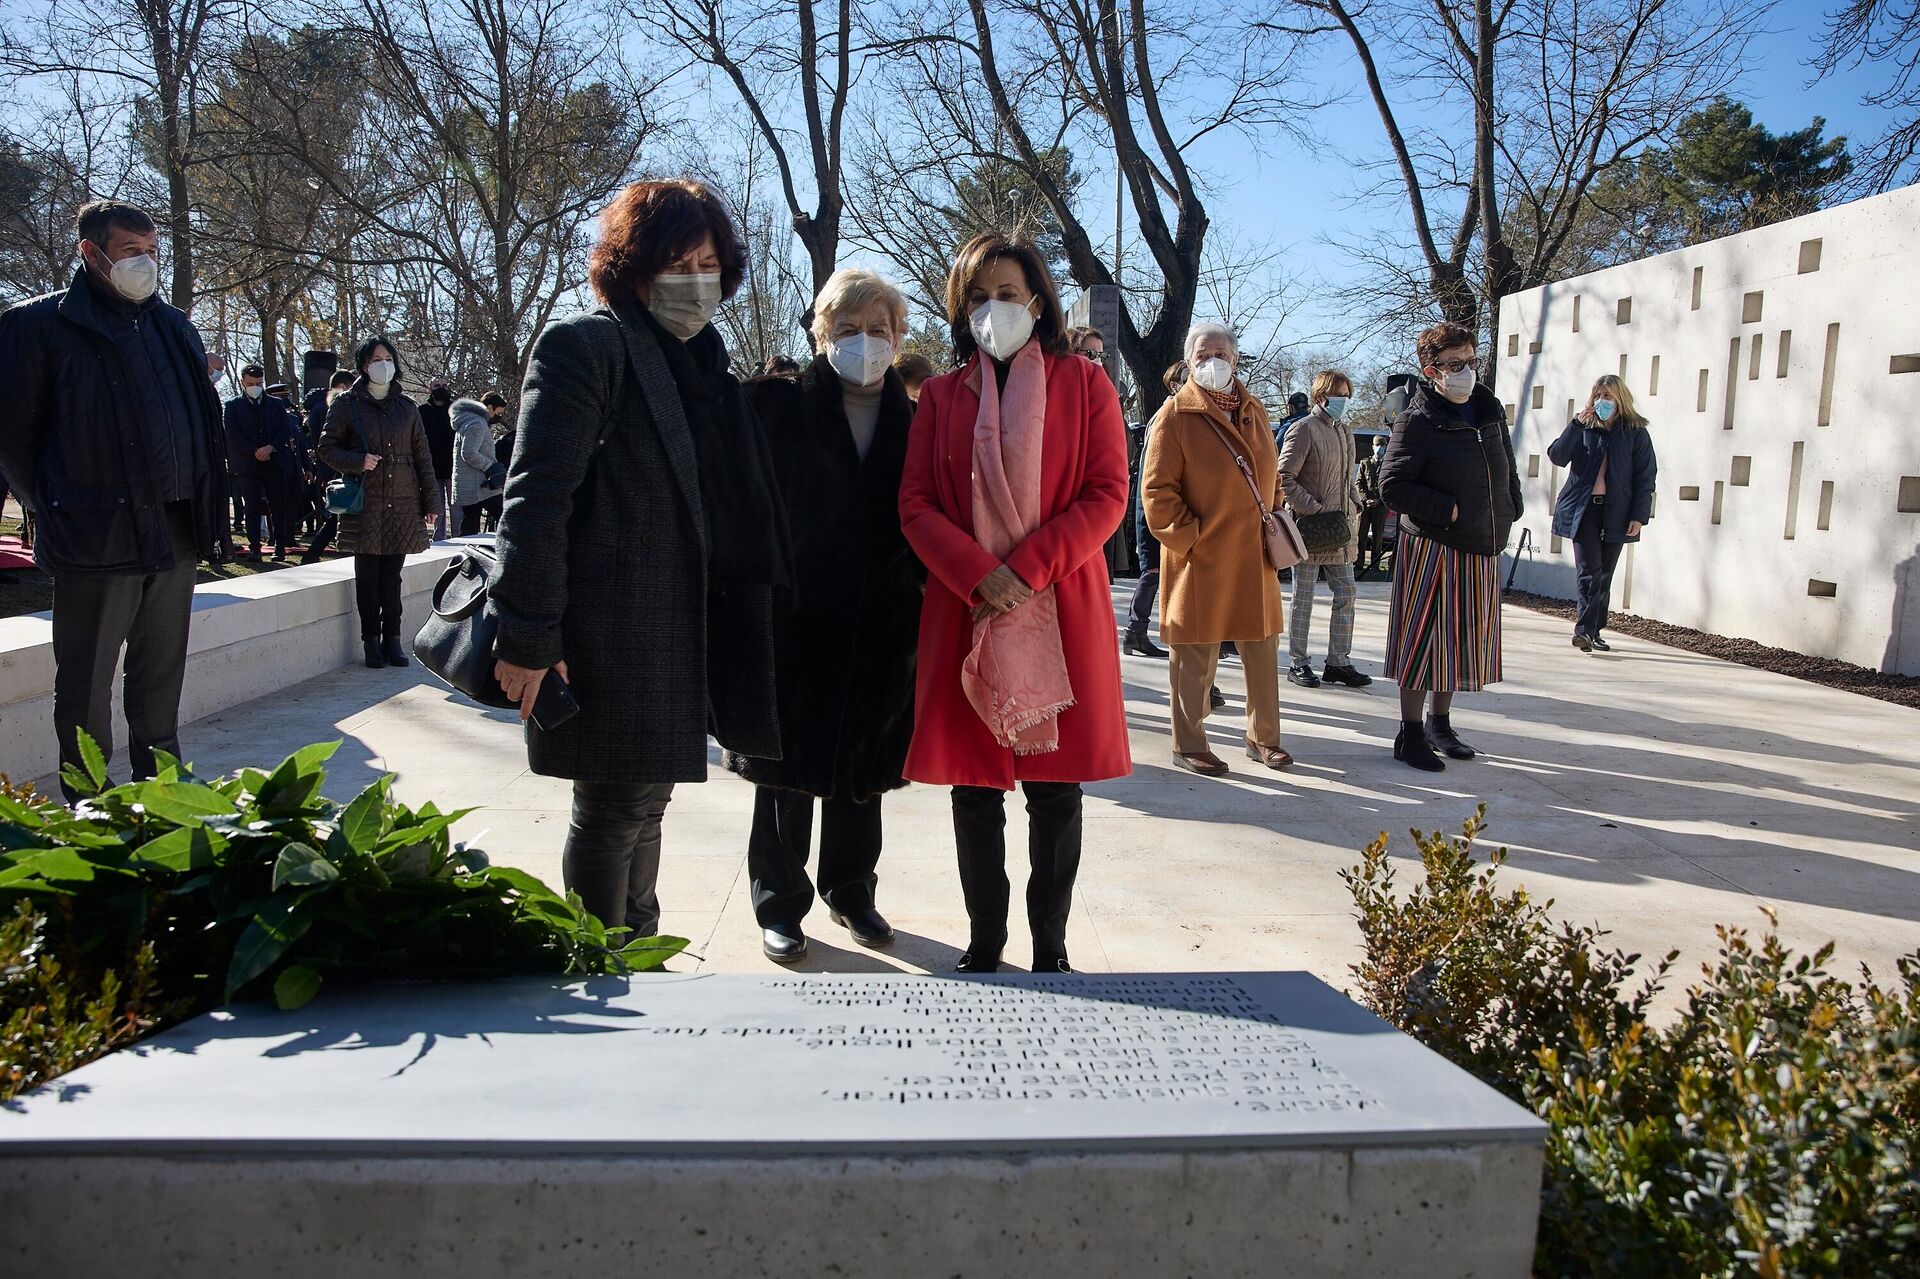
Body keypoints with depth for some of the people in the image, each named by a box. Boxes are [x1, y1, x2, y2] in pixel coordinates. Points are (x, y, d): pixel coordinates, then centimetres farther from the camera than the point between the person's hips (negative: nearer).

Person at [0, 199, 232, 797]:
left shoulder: (174, 327, 15)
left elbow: (205, 423, 19)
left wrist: (202, 515, 12)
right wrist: (56, 514, -2)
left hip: (174, 537, 5)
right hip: (96, 541, -5)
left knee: (160, 687, 14)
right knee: (86, 692, 2)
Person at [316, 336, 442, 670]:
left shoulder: (407, 407, 11)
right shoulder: (347, 405, 3)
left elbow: (422, 456, 11)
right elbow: (327, 447, 5)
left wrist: (431, 502, 6)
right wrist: (358, 461, -15)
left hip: (402, 502, 2)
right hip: (365, 502, -2)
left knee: (392, 574, 5)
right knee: (368, 575, 1)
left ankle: (392, 639, 11)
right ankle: (371, 641, 7)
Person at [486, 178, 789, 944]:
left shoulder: (699, 361, 16)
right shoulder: (584, 345, -9)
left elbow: (732, 502, 19)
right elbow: (536, 497, -16)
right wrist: (527, 636, -20)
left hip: (676, 630, 8)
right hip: (606, 629, -8)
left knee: (644, 804, 17)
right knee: (614, 810, 0)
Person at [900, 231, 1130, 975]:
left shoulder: (1084, 384, 5)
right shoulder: (942, 394, 10)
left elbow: (1108, 494, -3)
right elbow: (916, 504, 3)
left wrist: (1027, 569, -14)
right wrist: (980, 575, -13)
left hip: (1061, 613, -1)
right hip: (965, 612, 2)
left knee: (1055, 788, 3)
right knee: (974, 788, 6)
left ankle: (1051, 948, 16)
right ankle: (983, 944, 19)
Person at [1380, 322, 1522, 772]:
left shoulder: (1489, 409, 10)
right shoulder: (1417, 421, -12)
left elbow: (1506, 467, 22)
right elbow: (1392, 486, -16)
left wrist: (1509, 511, 10)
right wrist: (1449, 510, -17)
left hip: (1483, 549, 7)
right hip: (1432, 548, -7)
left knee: (1463, 639, 14)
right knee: (1422, 640, -2)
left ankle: (1440, 723, 29)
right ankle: (1410, 735, 9)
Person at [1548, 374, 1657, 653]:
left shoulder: (1635, 432, 5)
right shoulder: (1584, 428, 8)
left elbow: (1645, 477, 3)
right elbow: (1556, 456, -4)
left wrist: (1639, 515, -5)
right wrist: (1576, 425, -13)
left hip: (1615, 513, 1)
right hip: (1582, 508, -1)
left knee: (1604, 575, 6)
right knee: (1589, 570, -10)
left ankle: (1592, 631, 12)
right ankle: (1585, 628, -14)